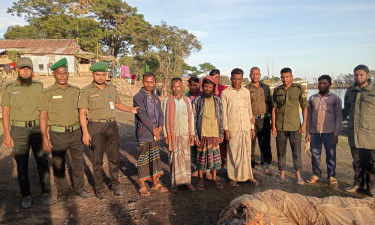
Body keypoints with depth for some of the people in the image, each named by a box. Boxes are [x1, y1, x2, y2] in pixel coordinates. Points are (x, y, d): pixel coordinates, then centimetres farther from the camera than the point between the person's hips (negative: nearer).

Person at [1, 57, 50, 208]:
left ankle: (45, 193, 17)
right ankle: (25, 196, 20)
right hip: (18, 130, 0)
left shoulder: (39, 86, 4)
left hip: (38, 129, 1)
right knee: (22, 164, 7)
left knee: (42, 161, 3)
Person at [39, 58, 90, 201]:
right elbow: (43, 116, -6)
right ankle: (62, 192, 28)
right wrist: (44, 137, -12)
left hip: (75, 132, 3)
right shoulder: (48, 93, -4)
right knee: (58, 164, 10)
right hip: (57, 134, -2)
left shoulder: (76, 91, 6)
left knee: (78, 162, 12)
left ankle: (79, 188, 29)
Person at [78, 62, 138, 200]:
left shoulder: (112, 88, 10)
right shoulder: (86, 91, -3)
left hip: (112, 126, 4)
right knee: (97, 159, 3)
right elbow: (82, 113, -6)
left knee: (114, 157, 8)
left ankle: (115, 186, 21)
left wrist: (130, 109, 6)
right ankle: (99, 189, 17)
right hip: (95, 127, -3)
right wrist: (85, 132, -13)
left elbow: (118, 104, 23)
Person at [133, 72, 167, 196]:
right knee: (143, 160, 0)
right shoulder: (138, 97, -7)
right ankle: (142, 186, 11)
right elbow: (142, 115, -15)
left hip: (156, 133, 6)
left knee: (155, 158, 13)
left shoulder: (156, 98, 15)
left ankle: (155, 183, 25)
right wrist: (153, 130, -14)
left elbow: (160, 115, 10)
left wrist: (160, 128, -7)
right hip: (144, 133, -6)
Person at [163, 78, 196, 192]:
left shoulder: (187, 100, 7)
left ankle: (187, 181, 13)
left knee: (186, 158, 4)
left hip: (185, 134, 2)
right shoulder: (167, 101, 1)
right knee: (174, 159, 3)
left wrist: (192, 133, 5)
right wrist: (166, 135, -2)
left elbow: (191, 117, 9)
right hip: (173, 134, -2)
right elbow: (165, 118, 2)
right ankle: (174, 182, 13)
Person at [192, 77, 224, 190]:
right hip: (202, 134, -3)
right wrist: (195, 137, -9)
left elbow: (221, 118, 11)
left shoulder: (217, 100, 6)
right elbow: (194, 120, -5)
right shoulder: (197, 101, -4)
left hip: (215, 133, 3)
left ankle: (214, 178, 24)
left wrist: (221, 134, 7)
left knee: (215, 156, 9)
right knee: (201, 156, 5)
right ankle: (200, 180, 20)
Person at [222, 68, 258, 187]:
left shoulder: (246, 91, 11)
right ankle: (233, 177, 14)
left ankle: (248, 175, 19)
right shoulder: (225, 93, 0)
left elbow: (249, 110, 14)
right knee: (233, 153, 2)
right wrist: (226, 129, -8)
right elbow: (223, 112, -2)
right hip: (232, 128, -3)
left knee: (247, 153, 7)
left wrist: (252, 127, 10)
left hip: (246, 127, 3)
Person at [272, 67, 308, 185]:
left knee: (296, 150, 2)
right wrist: (273, 126, 1)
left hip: (295, 126, -2)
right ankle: (282, 174, 20)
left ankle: (298, 175, 15)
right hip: (280, 126, 2)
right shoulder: (277, 90, 5)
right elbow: (274, 108, 6)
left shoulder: (299, 88, -1)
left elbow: (304, 107, 2)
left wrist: (304, 123, -4)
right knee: (281, 151, 8)